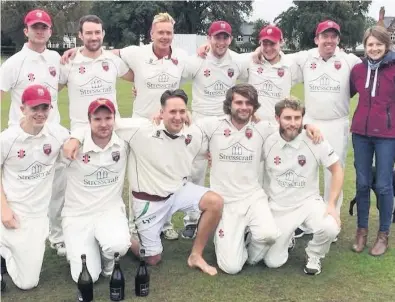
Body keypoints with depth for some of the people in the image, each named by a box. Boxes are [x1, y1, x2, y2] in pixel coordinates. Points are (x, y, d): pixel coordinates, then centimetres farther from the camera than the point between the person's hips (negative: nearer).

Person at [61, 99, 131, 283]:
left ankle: (107, 257, 7)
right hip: (78, 215, -1)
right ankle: (77, 248, 27)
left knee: (118, 245, -34)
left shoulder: (124, 142, -7)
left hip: (110, 211, 1)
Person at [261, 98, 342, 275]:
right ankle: (286, 235, 28)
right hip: (278, 206, 1)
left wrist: (331, 204, -13)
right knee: (273, 262, -7)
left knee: (330, 228, -32)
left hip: (308, 202, 0)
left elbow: (337, 170, -4)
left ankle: (313, 255, 3)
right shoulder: (267, 143, -10)